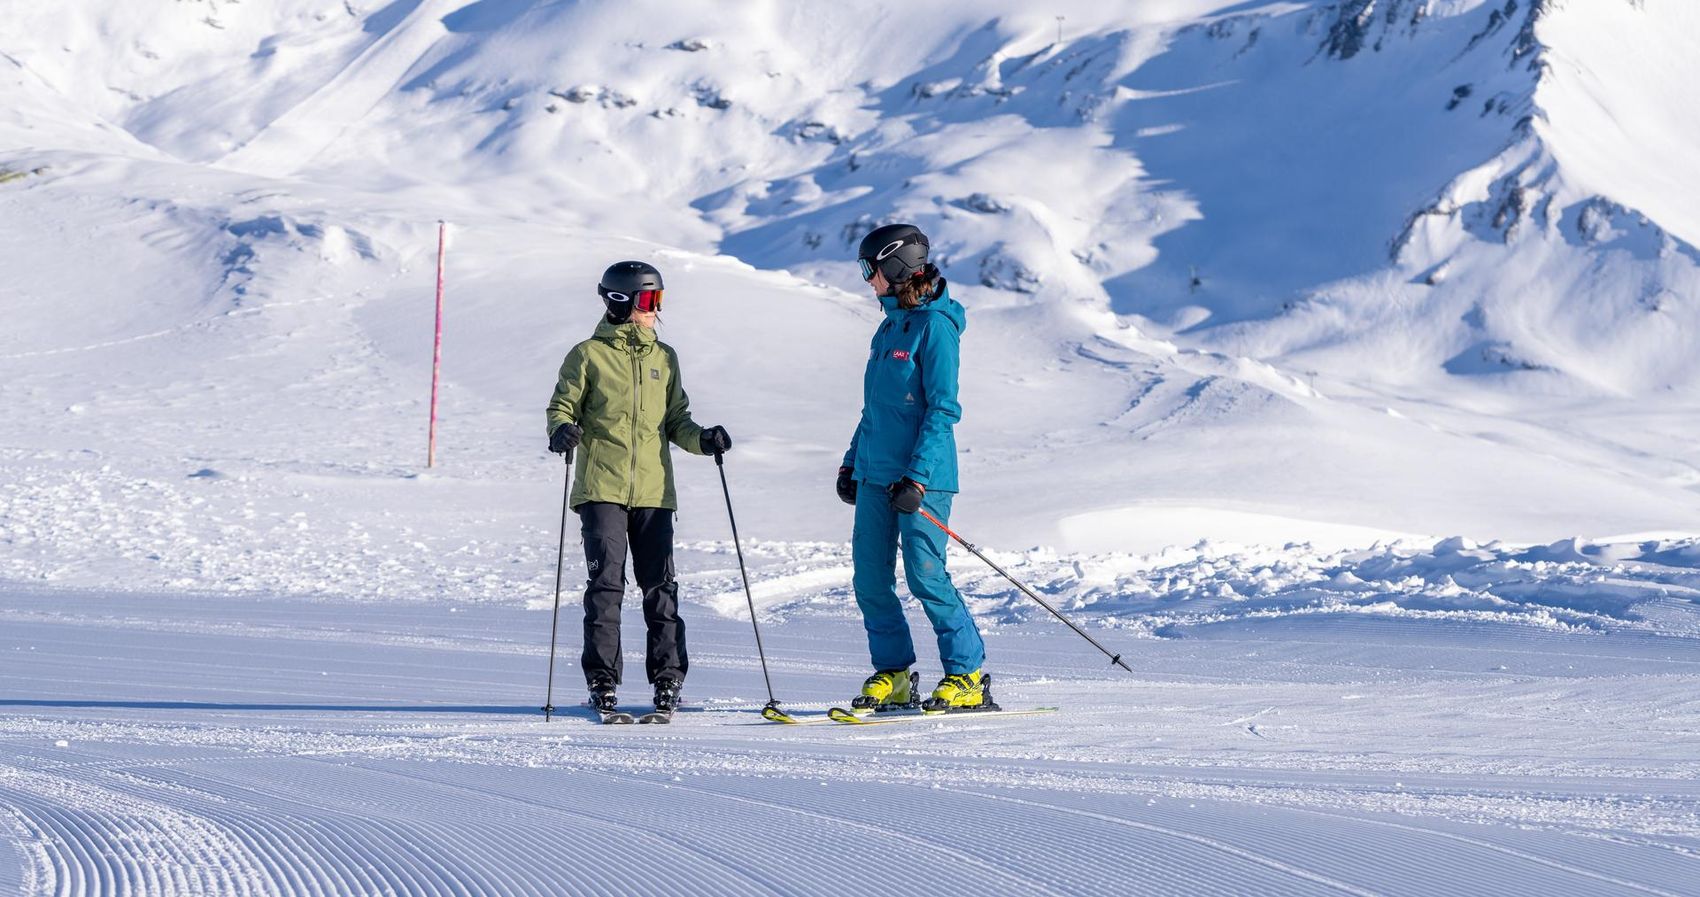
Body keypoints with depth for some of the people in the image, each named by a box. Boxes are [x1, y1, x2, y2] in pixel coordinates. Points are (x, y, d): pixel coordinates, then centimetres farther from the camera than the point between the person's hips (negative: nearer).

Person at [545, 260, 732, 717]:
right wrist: (563, 431, -18)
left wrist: (702, 439, 2)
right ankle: (602, 680, 0)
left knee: (660, 585, 1)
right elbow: (563, 407, 4)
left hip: (654, 490, 3)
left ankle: (668, 676, 6)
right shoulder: (589, 355, 3)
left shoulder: (664, 358, 16)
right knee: (606, 583, -6)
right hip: (602, 488, -3)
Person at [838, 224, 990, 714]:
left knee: (926, 576, -9)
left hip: (921, 475, -8)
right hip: (876, 472, 8)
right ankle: (892, 674, 13)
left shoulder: (934, 325, -10)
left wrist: (918, 476, -21)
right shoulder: (889, 327, 16)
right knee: (870, 579, 5)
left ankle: (968, 677, 0)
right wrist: (852, 462, 22)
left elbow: (942, 410, -16)